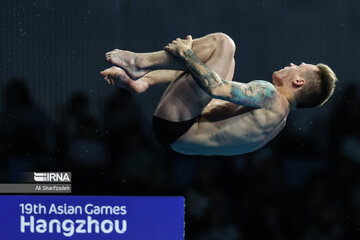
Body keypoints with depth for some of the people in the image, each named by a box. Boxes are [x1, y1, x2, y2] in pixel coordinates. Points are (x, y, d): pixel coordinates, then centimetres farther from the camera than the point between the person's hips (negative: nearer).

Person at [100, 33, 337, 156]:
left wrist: (185, 53, -11)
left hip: (174, 127, -9)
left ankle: (139, 62, -4)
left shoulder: (269, 96, -14)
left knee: (222, 43, -13)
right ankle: (142, 80, 8)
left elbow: (217, 88, -24)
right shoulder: (279, 115, 15)